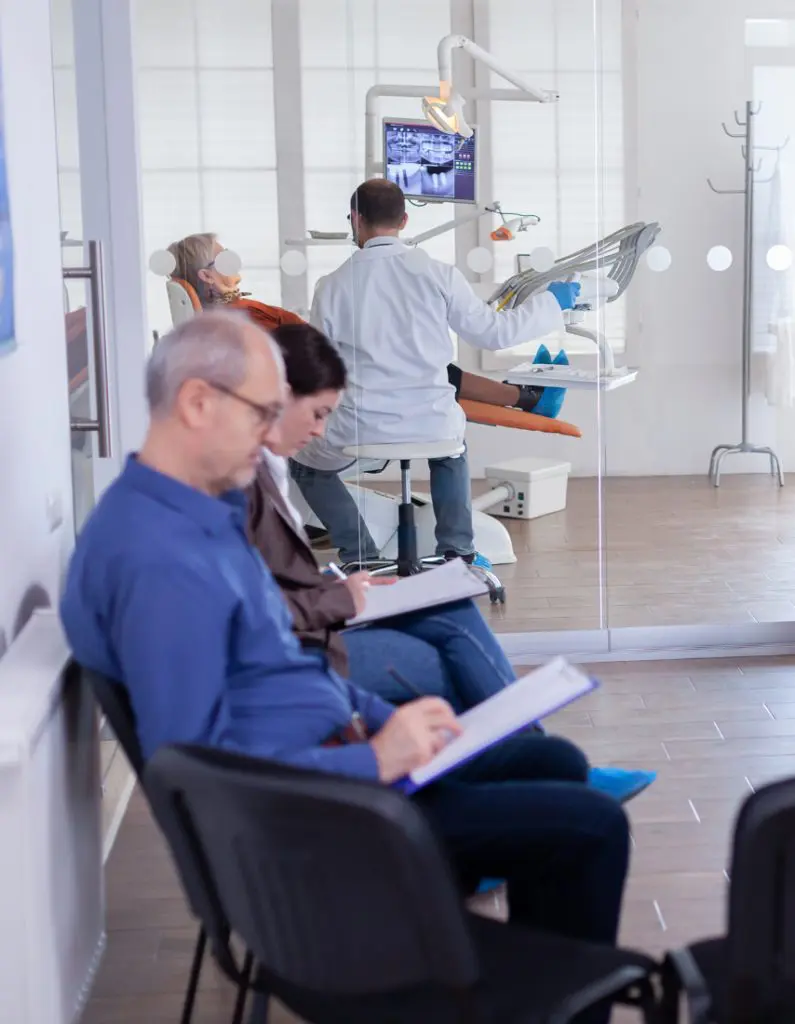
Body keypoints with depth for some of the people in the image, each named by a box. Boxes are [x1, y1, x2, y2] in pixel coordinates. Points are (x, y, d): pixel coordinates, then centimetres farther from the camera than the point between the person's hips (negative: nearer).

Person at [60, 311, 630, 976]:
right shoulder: (157, 560, -25)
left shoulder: (204, 515, 9)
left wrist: (385, 721, 6)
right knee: (590, 827, -11)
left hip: (333, 753, 11)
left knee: (555, 764, 20)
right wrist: (374, 761, -23)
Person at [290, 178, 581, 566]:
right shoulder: (438, 274, -6)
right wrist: (552, 301, 15)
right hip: (433, 423, 2)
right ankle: (457, 552, 27)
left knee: (302, 461, 29)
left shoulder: (332, 286, -7)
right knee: (450, 447, 39)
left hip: (362, 428, -2)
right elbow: (493, 332, 0)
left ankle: (360, 557, 14)